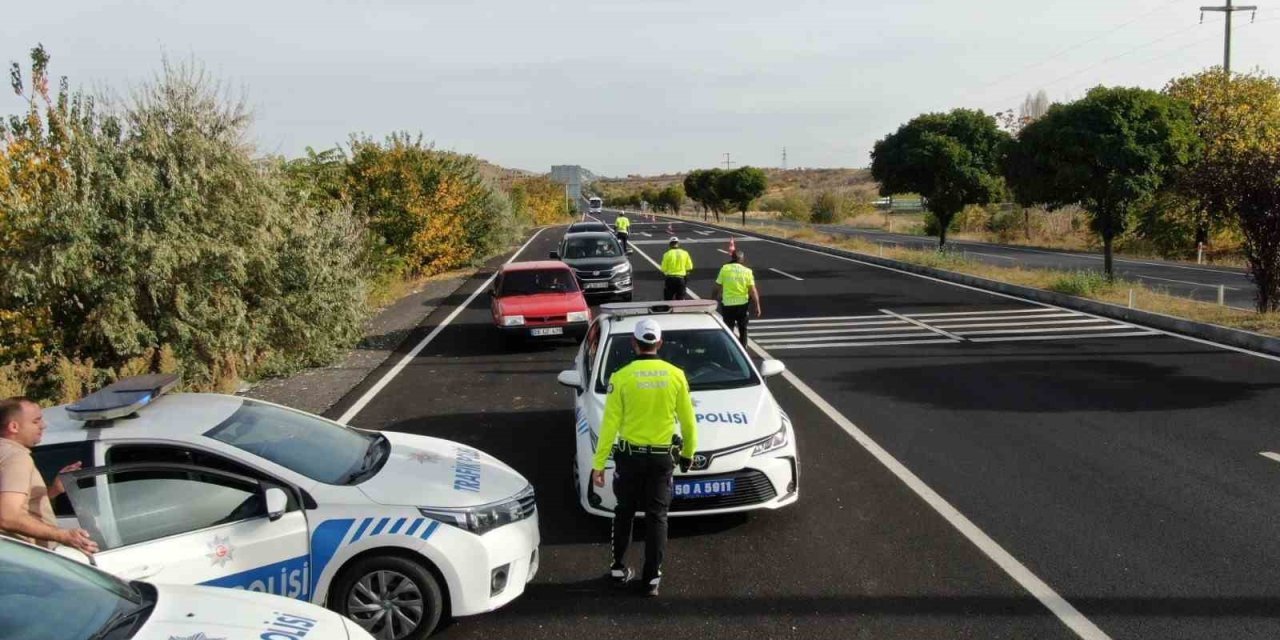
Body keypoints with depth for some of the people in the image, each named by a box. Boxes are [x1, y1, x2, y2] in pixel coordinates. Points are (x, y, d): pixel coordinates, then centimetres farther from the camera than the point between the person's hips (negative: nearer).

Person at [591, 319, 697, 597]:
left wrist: (599, 462, -6)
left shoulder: (622, 377, -11)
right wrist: (688, 452, 17)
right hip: (662, 457, 1)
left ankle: (619, 569, 25)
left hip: (630, 455, 0)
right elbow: (688, 421, 1)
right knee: (656, 517, 9)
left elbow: (610, 423, -10)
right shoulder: (676, 375, -6)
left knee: (624, 513, 17)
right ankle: (652, 578, 10)